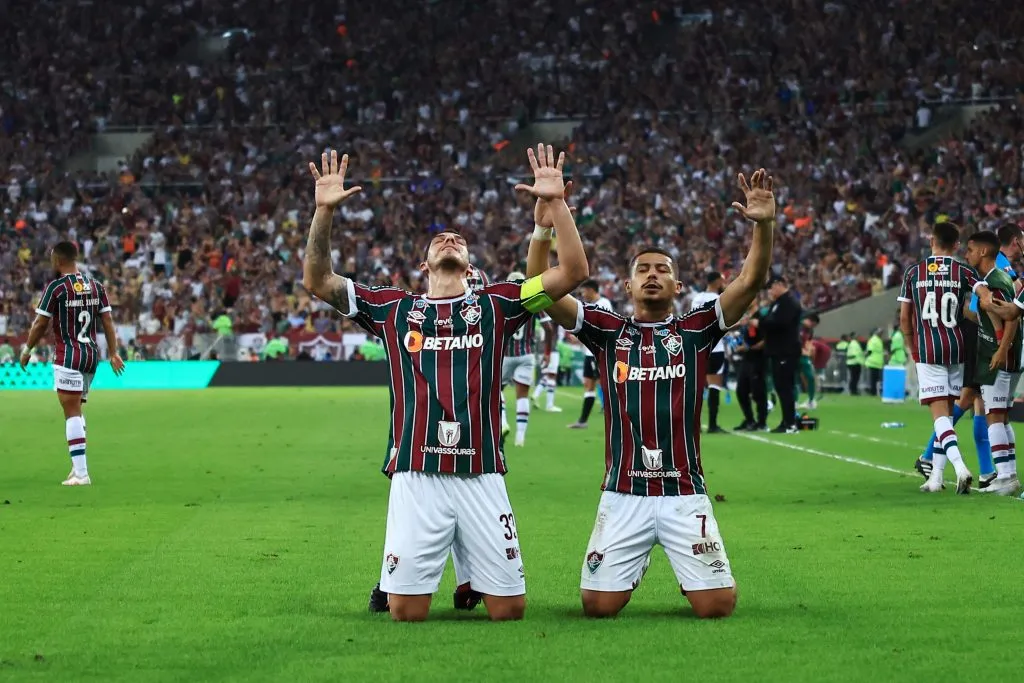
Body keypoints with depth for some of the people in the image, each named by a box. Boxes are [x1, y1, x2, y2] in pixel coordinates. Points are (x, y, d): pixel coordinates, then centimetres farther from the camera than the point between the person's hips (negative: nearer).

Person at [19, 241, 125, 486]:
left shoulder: (56, 288, -9)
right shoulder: (95, 286, 8)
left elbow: (41, 324, -5)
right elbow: (107, 321, 8)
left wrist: (27, 350, 9)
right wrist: (113, 354, 13)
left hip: (68, 355, -6)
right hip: (91, 354, 6)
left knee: (72, 413, -7)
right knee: (76, 411, 19)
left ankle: (81, 473, -13)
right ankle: (78, 465, 15)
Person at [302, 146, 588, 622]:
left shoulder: (495, 305, 12)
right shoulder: (393, 309, 13)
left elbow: (574, 272, 5)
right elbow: (317, 281, 10)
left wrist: (556, 202, -4)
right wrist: (324, 212, -2)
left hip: (482, 479, 1)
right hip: (416, 478, 0)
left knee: (509, 610, 1)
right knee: (406, 613, -4)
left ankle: (475, 579, 34)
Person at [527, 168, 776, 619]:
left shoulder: (696, 331, 7)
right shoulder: (608, 332, 7)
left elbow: (750, 282, -4)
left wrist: (763, 225, -19)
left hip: (685, 494, 0)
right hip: (623, 496, 0)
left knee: (717, 605, -6)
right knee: (599, 605, -4)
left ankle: (691, 575, 31)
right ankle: (634, 566, 31)